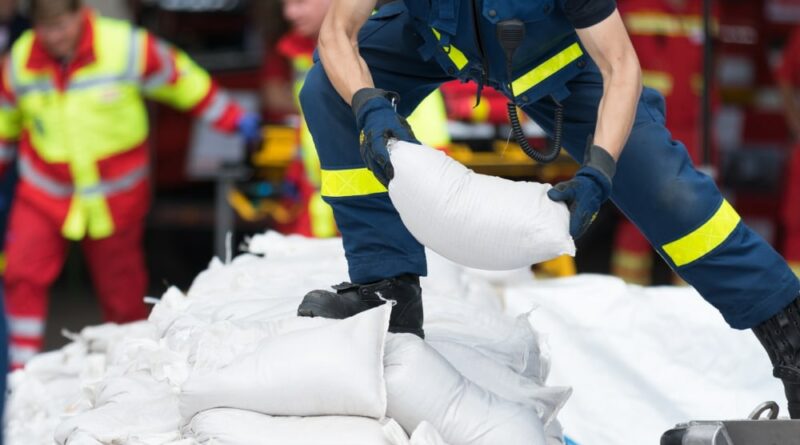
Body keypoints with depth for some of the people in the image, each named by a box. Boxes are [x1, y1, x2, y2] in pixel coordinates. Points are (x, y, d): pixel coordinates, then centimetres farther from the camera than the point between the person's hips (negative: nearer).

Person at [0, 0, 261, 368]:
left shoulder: (128, 48, -14)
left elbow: (185, 82, 0)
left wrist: (233, 119, 3)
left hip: (115, 196, -1)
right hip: (44, 193, 1)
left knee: (122, 290, 7)